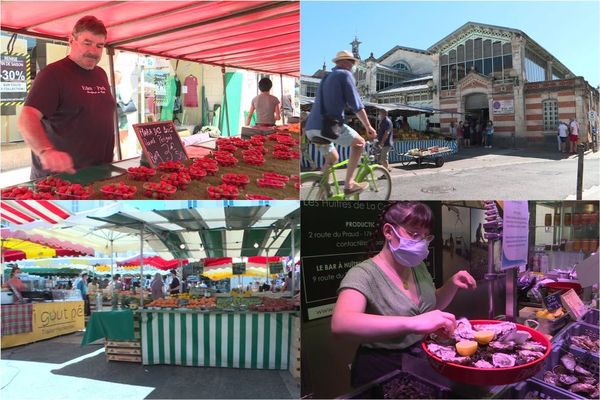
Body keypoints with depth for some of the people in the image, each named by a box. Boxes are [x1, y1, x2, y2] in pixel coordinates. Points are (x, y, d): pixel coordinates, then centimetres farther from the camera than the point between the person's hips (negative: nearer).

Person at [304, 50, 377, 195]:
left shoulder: (326, 77, 29)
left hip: (311, 127, 8)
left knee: (332, 158, 25)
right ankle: (349, 184, 2)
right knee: (359, 143, 10)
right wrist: (368, 126, 1)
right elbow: (356, 104, -3)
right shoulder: (345, 75, 3)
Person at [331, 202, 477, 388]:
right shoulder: (363, 274, -19)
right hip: (384, 373, -6)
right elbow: (340, 324, -37)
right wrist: (412, 323, -47)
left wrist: (452, 284, 0)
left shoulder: (418, 267, 4)